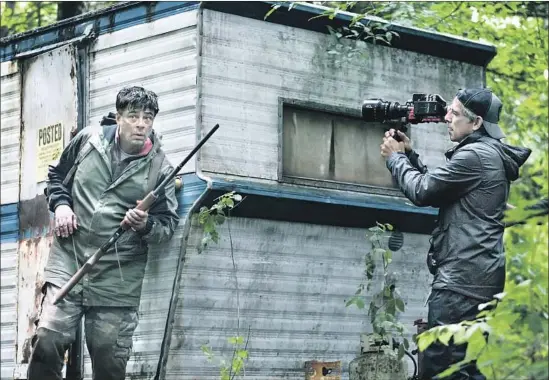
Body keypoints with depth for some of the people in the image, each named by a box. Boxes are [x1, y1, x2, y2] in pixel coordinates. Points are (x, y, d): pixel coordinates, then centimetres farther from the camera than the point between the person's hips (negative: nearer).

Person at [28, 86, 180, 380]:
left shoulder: (159, 168, -1)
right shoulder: (89, 140, 3)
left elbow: (169, 224, 5)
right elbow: (57, 175, 21)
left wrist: (145, 225, -16)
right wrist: (60, 204, 3)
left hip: (117, 277, -1)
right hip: (69, 260, 1)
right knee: (47, 341, -13)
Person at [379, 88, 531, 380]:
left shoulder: (476, 155, -12)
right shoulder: (491, 155, 20)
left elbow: (422, 191, -9)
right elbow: (435, 190, 26)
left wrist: (395, 157, 6)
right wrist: (409, 154, 19)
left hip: (462, 278, -10)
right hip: (481, 276, 10)